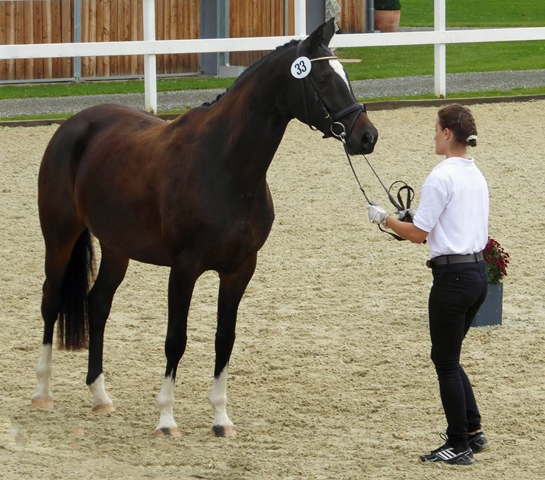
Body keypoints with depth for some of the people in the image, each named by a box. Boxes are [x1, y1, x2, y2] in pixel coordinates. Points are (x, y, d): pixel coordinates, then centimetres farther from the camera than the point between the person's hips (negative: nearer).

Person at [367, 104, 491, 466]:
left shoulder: (442, 176, -15)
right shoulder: (476, 175, 12)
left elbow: (418, 233, -15)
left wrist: (384, 219, 2)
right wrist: (416, 221, 21)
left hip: (453, 276, -9)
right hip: (479, 272, 9)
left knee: (446, 362, 3)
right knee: (449, 357, 20)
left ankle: (459, 447, 8)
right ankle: (473, 432, 20)